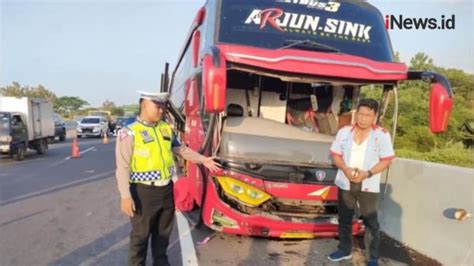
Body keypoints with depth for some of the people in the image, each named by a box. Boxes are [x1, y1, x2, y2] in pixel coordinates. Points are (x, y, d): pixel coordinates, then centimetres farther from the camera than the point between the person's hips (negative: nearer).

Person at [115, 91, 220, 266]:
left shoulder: (166, 128, 6)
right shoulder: (129, 133, -12)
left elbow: (181, 149, 19)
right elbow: (123, 168, -15)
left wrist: (203, 160, 17)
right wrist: (126, 196, -19)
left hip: (166, 189, 6)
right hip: (144, 191, -6)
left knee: (163, 232, 21)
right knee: (141, 234, 8)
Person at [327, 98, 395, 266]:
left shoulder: (382, 135, -8)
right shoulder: (344, 132, -1)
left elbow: (386, 160, -7)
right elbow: (336, 155, 4)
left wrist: (367, 174, -19)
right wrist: (345, 169, -15)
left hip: (368, 186, -3)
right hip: (345, 183, 3)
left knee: (371, 223, 3)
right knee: (344, 219, 15)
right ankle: (344, 250, 32)